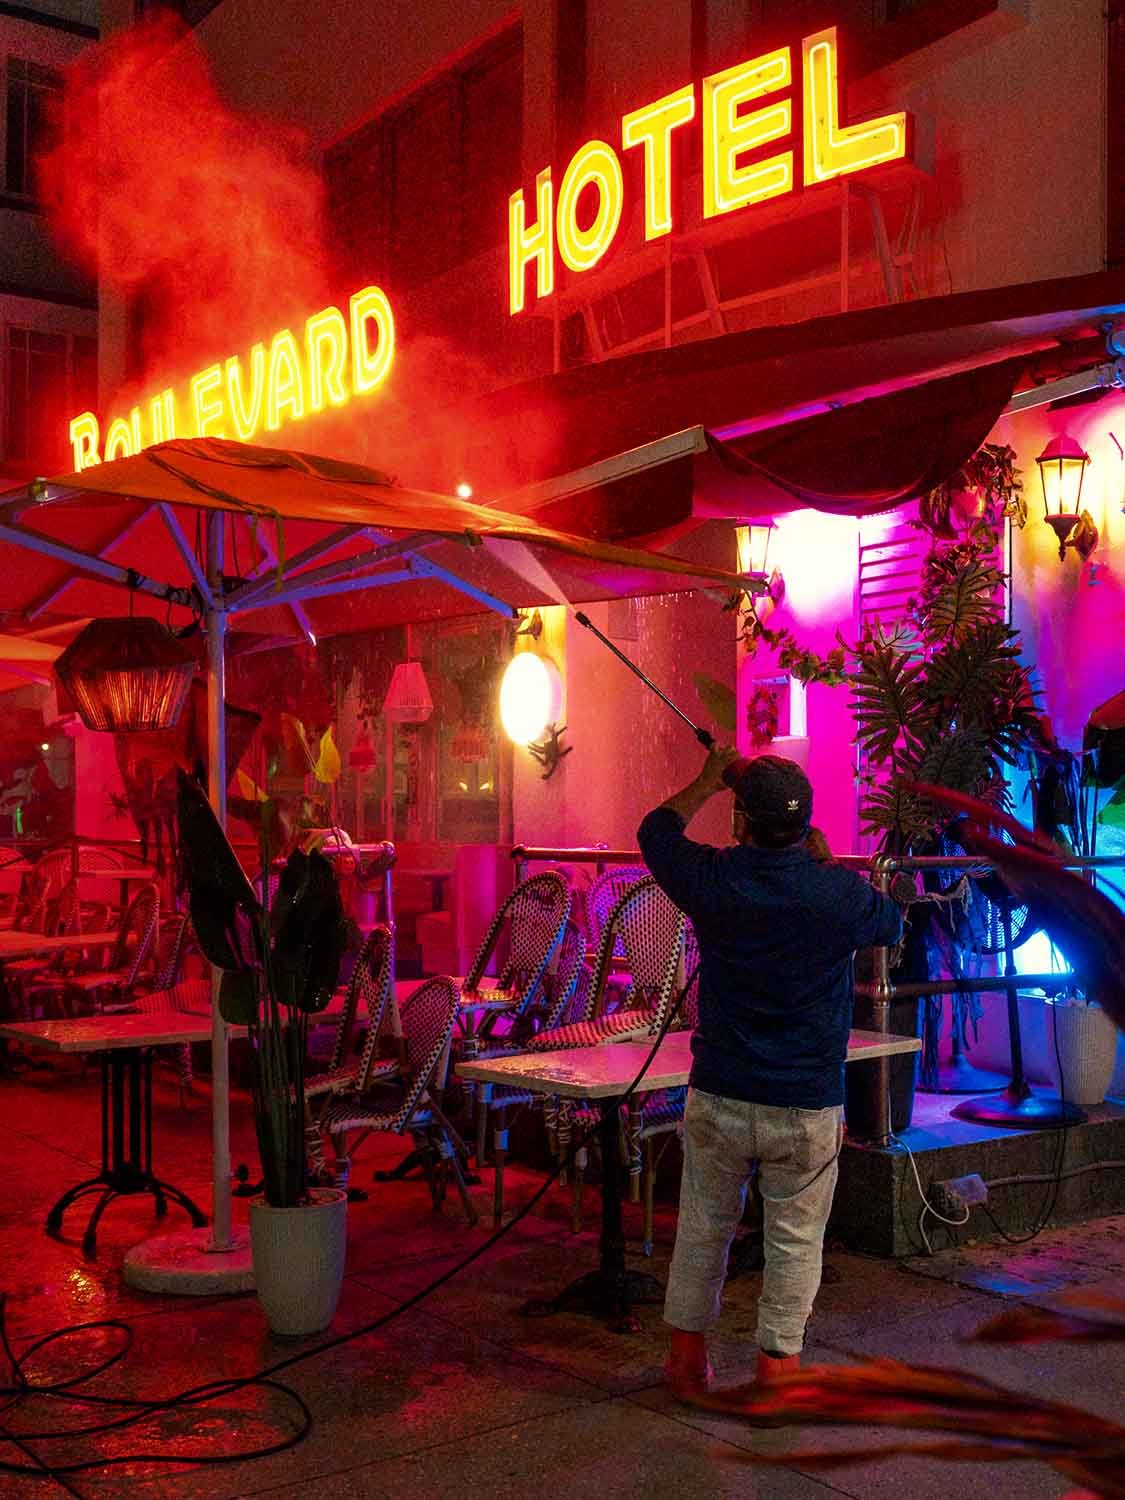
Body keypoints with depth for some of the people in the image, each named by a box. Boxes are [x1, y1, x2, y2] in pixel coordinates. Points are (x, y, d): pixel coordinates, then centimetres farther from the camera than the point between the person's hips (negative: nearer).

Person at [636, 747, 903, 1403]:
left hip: (718, 1098, 2)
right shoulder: (838, 892, -13)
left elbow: (656, 829, 12)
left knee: (704, 1228, 17)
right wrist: (826, 860, 13)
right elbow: (892, 922, 11)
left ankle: (688, 1358, 29)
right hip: (809, 1107, -2)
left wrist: (710, 780, 23)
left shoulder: (714, 879, -10)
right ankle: (778, 1367, 16)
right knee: (796, 1240, 11)